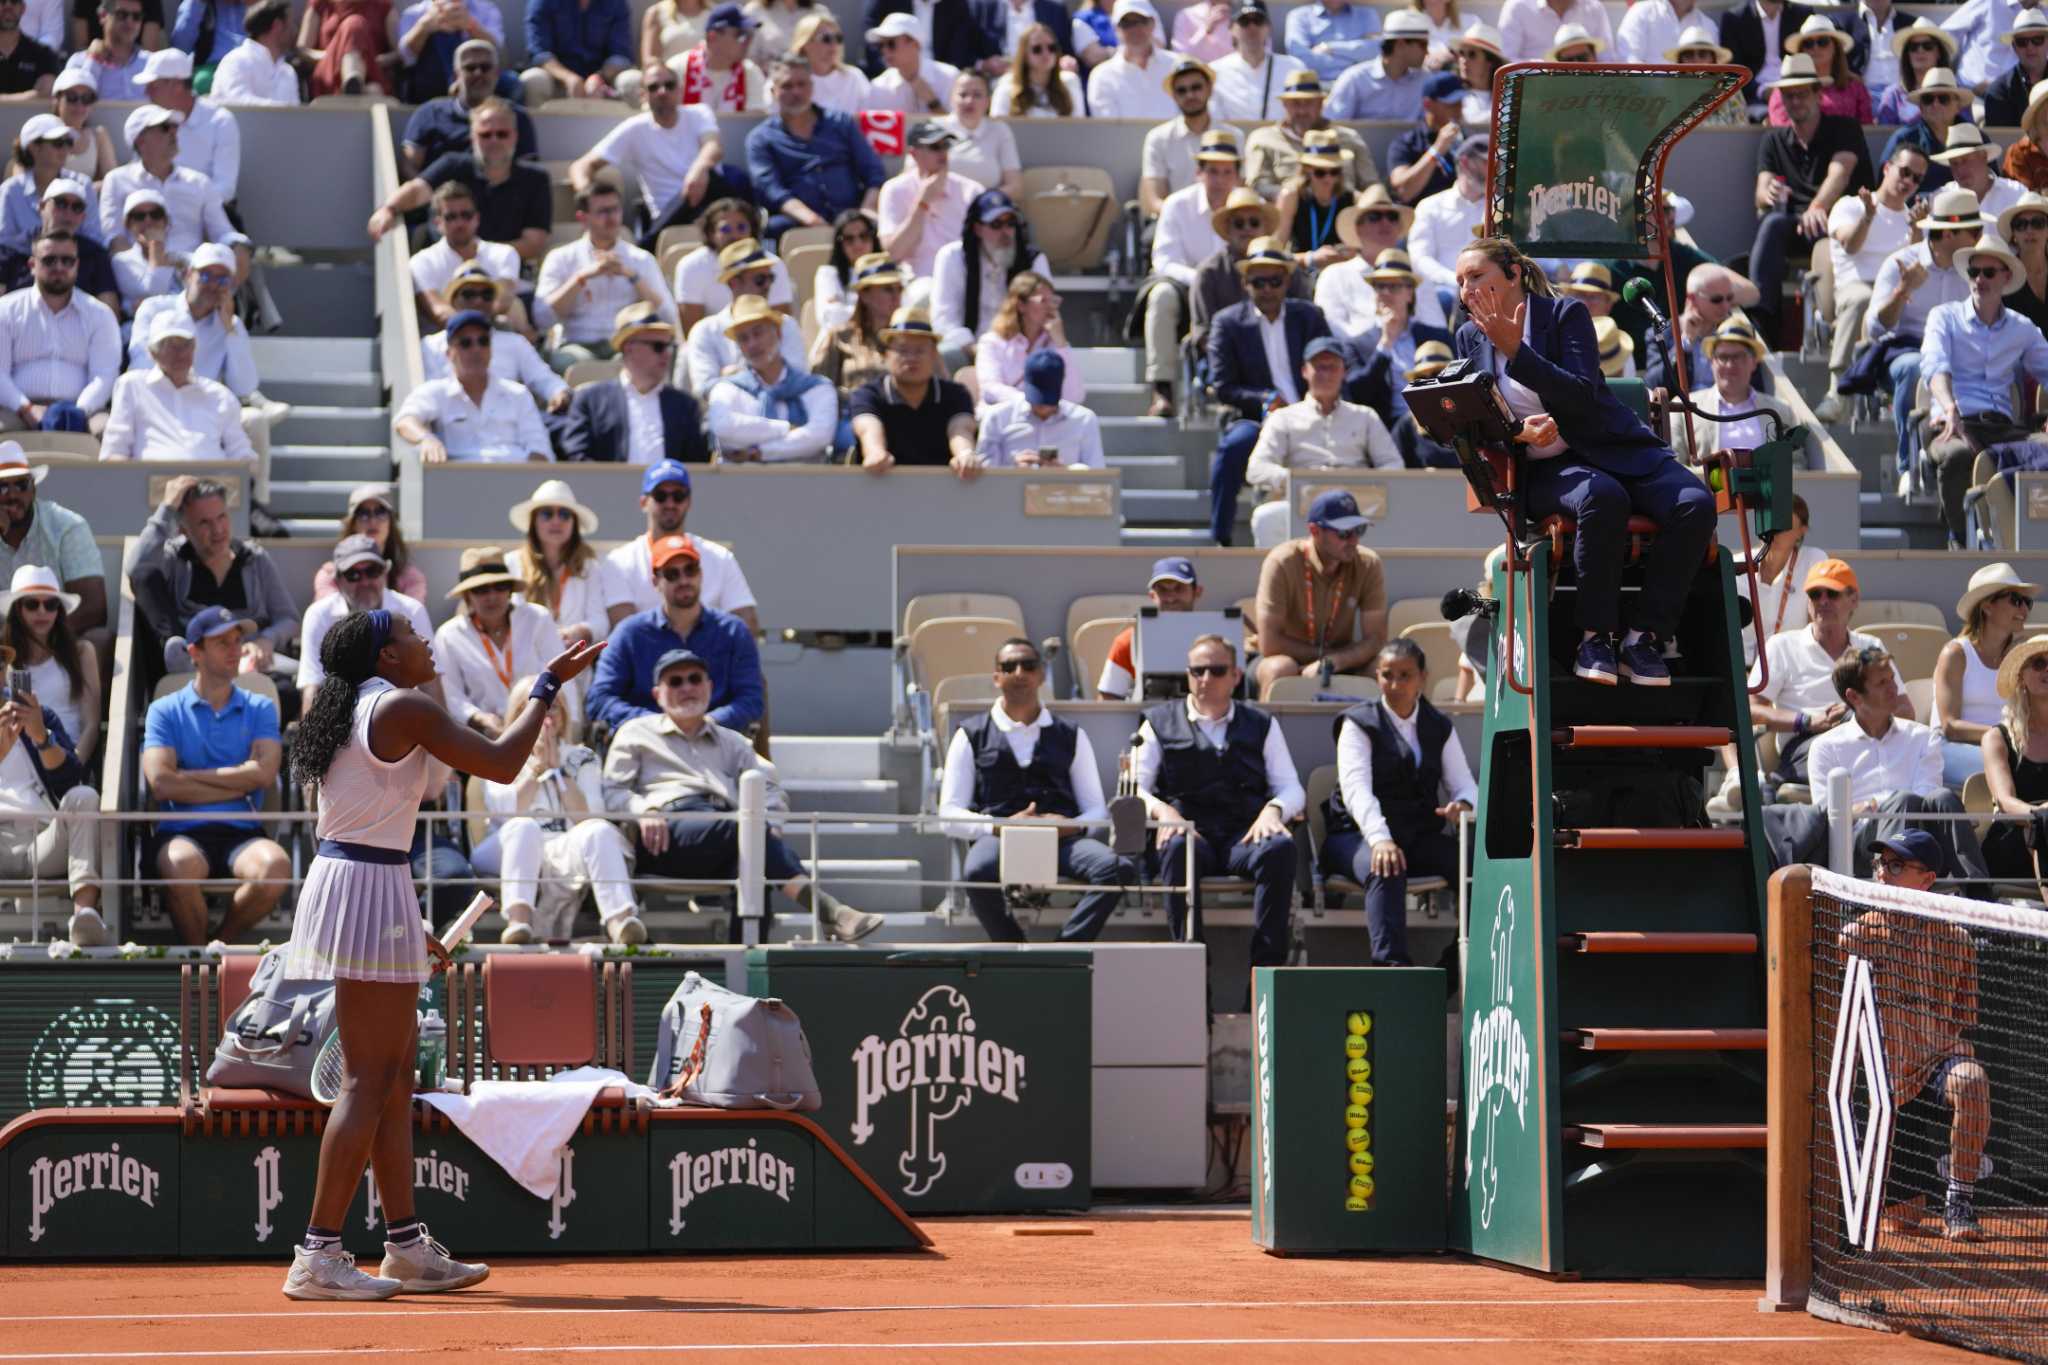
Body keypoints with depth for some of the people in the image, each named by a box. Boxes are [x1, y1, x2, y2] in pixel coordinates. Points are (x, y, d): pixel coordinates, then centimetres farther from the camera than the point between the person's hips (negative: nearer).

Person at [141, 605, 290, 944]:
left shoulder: (260, 709, 17)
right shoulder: (165, 710, 11)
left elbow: (264, 773, -1)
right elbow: (160, 783, -5)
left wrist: (191, 776, -1)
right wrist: (239, 785, -1)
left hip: (241, 832, 2)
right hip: (182, 831, -2)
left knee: (276, 867, -33)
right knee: (182, 866, -38)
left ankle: (221, 943, -7)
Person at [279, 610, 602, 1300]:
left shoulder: (349, 715, 17)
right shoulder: (405, 707, -11)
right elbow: (502, 764, -10)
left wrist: (406, 926, 24)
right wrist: (549, 684, 2)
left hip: (336, 876, 10)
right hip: (372, 889, -10)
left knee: (396, 1074, 13)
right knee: (370, 1080, -9)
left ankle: (406, 1246, 15)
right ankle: (318, 1256, -12)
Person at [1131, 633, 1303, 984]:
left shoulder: (1261, 726, 22)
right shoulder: (1161, 723, 18)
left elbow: (1291, 789, 15)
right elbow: (1134, 788, 9)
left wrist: (1273, 809, -9)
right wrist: (1161, 809, -13)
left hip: (1245, 836, 1)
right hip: (1191, 833, -1)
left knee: (1280, 847, -34)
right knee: (1177, 848, -38)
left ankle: (1267, 969, -36)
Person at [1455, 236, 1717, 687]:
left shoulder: (1565, 314, -2)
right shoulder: (1470, 338, 10)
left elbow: (1584, 398, -14)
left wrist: (1515, 350, -21)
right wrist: (1517, 432, -15)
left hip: (1613, 451, 0)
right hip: (1541, 471, 0)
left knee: (1696, 504, -28)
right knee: (1602, 498, -37)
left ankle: (1643, 636, -19)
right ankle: (1595, 635, -27)